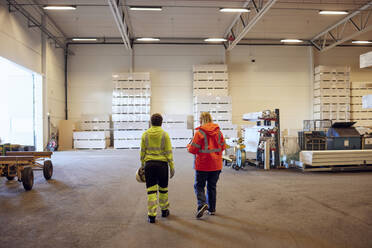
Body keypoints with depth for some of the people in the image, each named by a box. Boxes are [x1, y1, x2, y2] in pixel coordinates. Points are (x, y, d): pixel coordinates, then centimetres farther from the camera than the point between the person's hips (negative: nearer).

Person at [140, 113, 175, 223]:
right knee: (163, 188, 17)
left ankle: (152, 215, 4)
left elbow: (142, 151, 5)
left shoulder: (145, 134, 1)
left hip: (149, 164, 1)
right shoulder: (164, 134, -5)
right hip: (162, 164, -1)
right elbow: (168, 152, -5)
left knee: (151, 190, 4)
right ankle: (164, 210, 32)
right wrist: (172, 167, 0)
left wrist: (142, 165, 16)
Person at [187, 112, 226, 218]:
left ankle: (202, 204, -13)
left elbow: (193, 150, -12)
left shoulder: (199, 132, -13)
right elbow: (223, 147, 10)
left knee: (199, 185, 7)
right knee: (212, 186, 16)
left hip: (203, 165, -5)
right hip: (216, 164, 5)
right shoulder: (218, 132, 3)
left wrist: (189, 146, 9)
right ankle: (212, 209, 22)